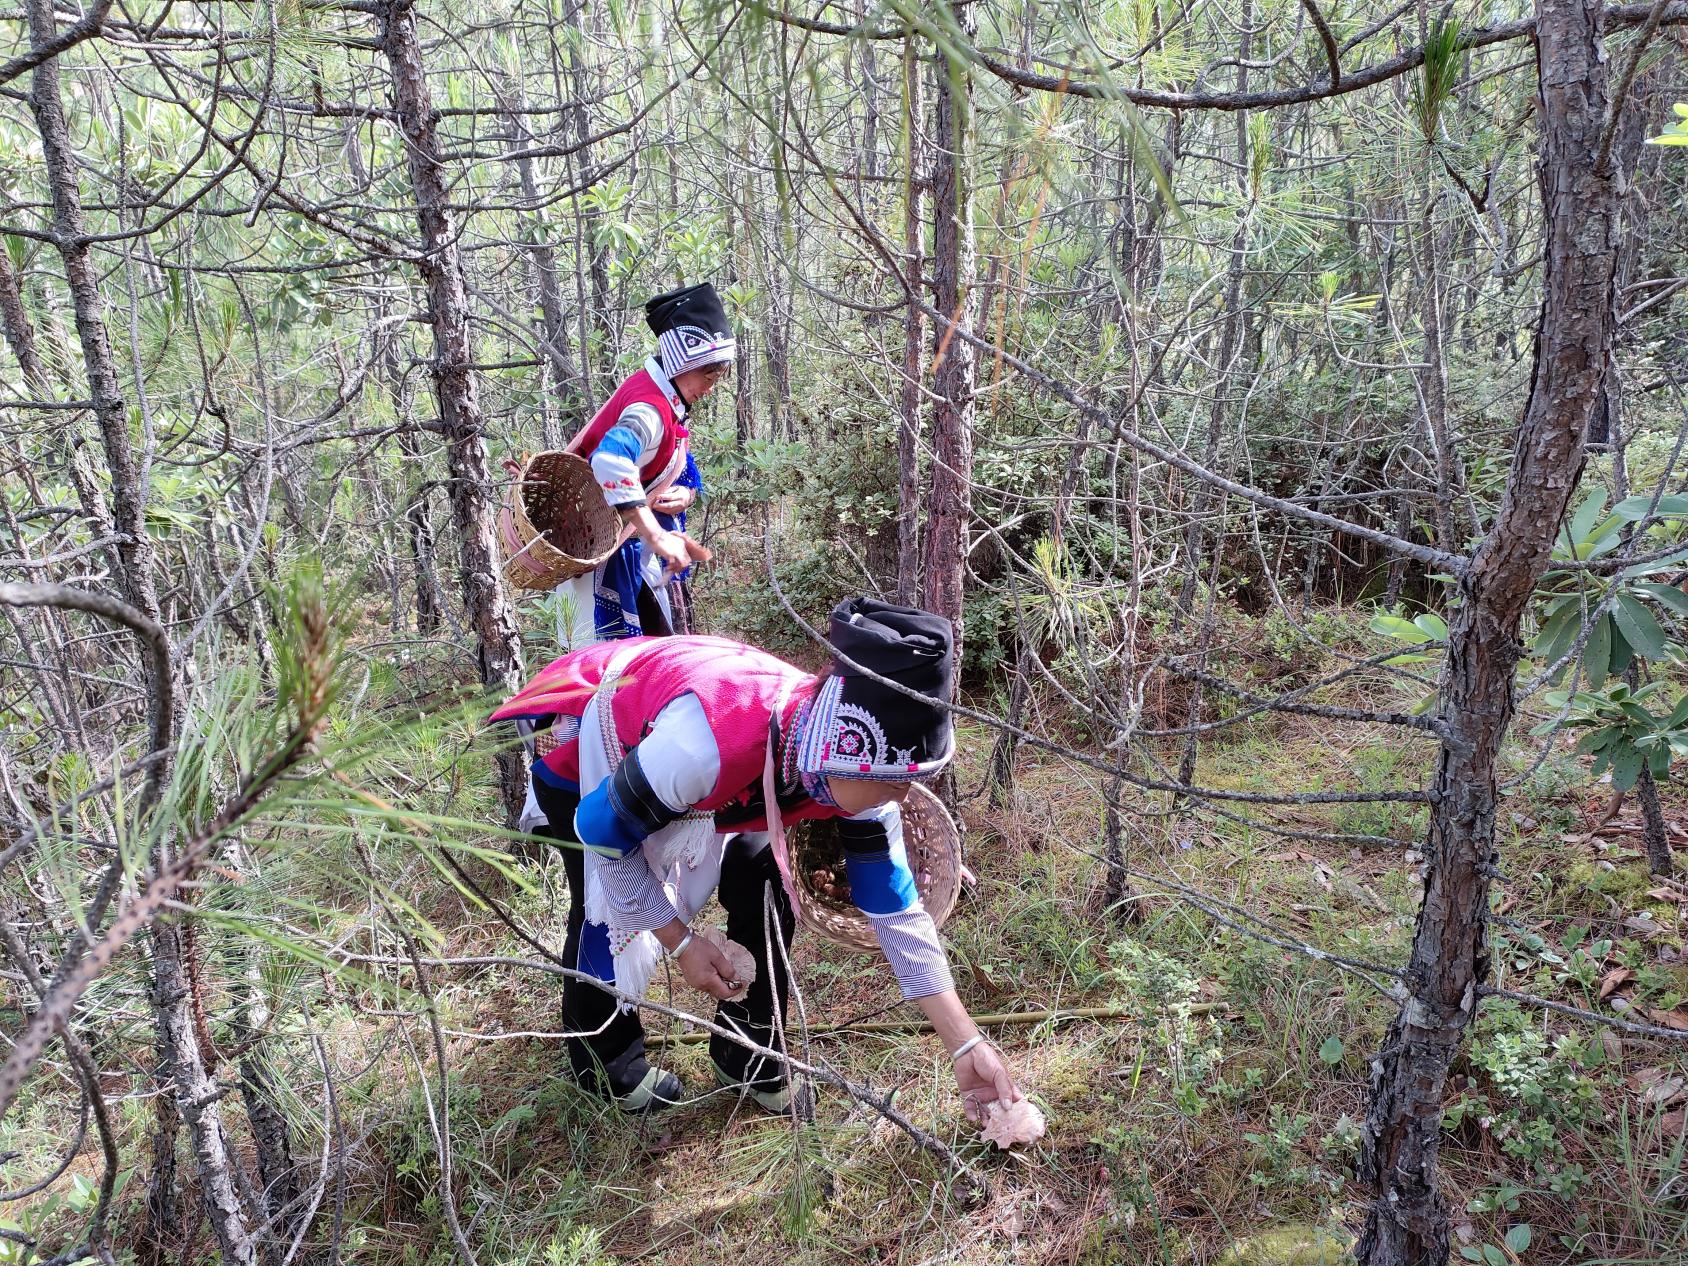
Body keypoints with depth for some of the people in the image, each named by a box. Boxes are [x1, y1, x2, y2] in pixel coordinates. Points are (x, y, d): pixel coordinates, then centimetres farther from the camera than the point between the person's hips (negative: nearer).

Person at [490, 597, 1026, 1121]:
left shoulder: (860, 763, -27)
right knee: (604, 912, -6)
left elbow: (895, 908, -15)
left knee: (765, 893, -3)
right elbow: (605, 832, -27)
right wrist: (681, 942, -17)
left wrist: (967, 1044, -15)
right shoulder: (710, 742, -47)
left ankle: (746, 1056, 19)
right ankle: (604, 1062, 24)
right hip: (578, 737, -5)